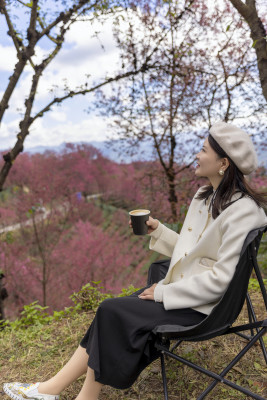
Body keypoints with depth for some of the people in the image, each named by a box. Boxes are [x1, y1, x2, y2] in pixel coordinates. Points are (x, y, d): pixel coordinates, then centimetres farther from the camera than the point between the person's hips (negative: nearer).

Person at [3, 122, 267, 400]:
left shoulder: (242, 211, -19)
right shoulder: (204, 197, 8)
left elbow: (221, 278, -22)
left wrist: (164, 292, -17)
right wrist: (157, 230, 4)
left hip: (201, 305, -7)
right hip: (180, 287, 8)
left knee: (111, 312, -15)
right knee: (110, 314, -7)